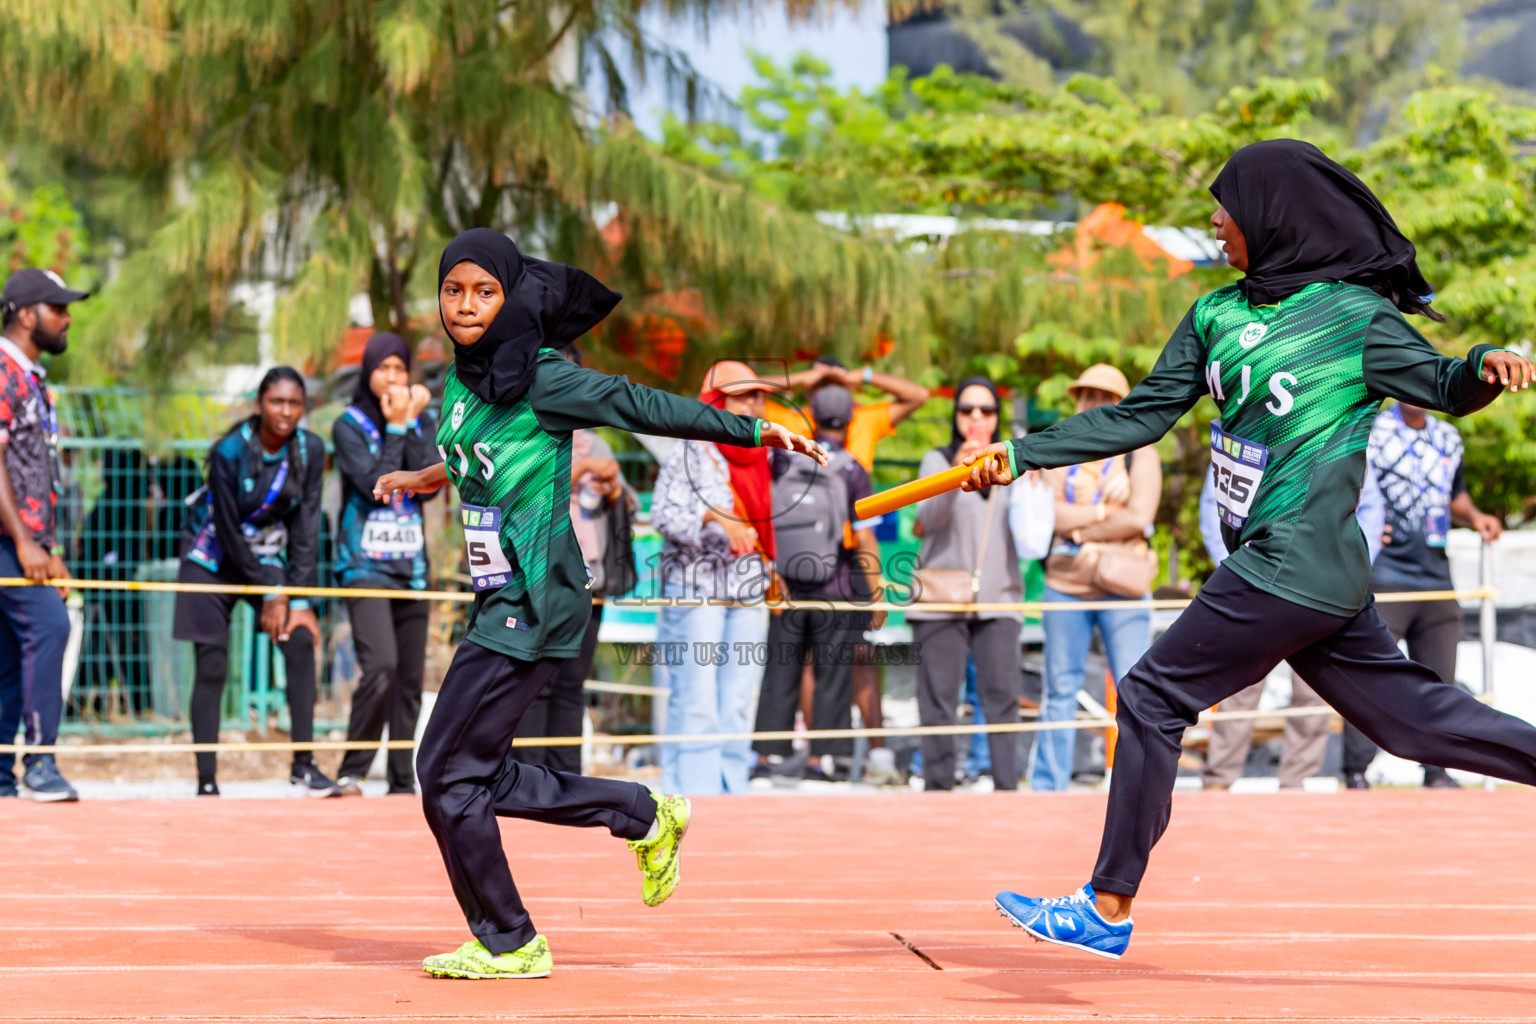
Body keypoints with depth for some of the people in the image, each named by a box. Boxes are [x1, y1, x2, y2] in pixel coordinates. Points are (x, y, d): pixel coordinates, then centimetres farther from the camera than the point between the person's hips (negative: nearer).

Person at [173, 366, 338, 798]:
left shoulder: (310, 450, -11)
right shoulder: (230, 452, -22)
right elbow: (229, 532, -17)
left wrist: (300, 599, -14)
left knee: (301, 642, -14)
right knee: (212, 667, -8)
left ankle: (304, 766, -8)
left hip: (271, 555, 4)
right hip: (215, 557, -4)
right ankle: (206, 782, -3)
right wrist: (269, 592, -14)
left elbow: (306, 528, -8)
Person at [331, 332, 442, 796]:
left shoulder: (424, 421, 10)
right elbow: (375, 483, -13)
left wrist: (412, 423, -7)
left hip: (412, 566, 5)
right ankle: (351, 772, -14)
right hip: (365, 565, -5)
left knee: (410, 678, 5)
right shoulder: (349, 424, 0)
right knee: (380, 666, -22)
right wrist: (394, 428, -9)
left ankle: (402, 782, 12)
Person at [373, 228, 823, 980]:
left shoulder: (539, 376, -13)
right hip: (501, 603, 9)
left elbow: (642, 407, -10)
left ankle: (508, 945, 7)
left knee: (450, 775, -6)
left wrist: (755, 431, -10)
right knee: (479, 777, 10)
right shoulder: (463, 377, 10)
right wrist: (429, 477, 39)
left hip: (532, 606, -9)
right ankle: (645, 817, 24)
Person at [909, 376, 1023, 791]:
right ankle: (937, 788, 1)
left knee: (1002, 695, -7)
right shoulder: (937, 460, 5)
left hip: (998, 598, 2)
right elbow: (929, 517, -13)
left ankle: (1007, 788, -8)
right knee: (938, 697, -3)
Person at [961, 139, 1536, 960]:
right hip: (1277, 567, 7)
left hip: (1292, 572, -7)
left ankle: (1109, 907, 3)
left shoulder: (1354, 315, -8)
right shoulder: (1219, 314, 12)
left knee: (1152, 696, -4)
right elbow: (1140, 417, 14)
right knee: (1410, 715, 9)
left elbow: (1443, 387, -3)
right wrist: (1021, 454, 9)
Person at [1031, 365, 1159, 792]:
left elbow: (1139, 518, -9)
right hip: (1065, 586, 2)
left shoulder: (1140, 454, 5)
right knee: (1060, 690, 5)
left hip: (1121, 590, -2)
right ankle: (1046, 787, 9)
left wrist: (1077, 526, -8)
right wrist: (1103, 511, -9)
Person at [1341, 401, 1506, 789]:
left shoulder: (1448, 438, 14)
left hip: (1437, 578, 6)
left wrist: (1474, 516, 4)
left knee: (1439, 680, 9)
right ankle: (1356, 772, -1)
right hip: (1385, 578, -6)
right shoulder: (1369, 434, -5)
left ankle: (1436, 770, 17)